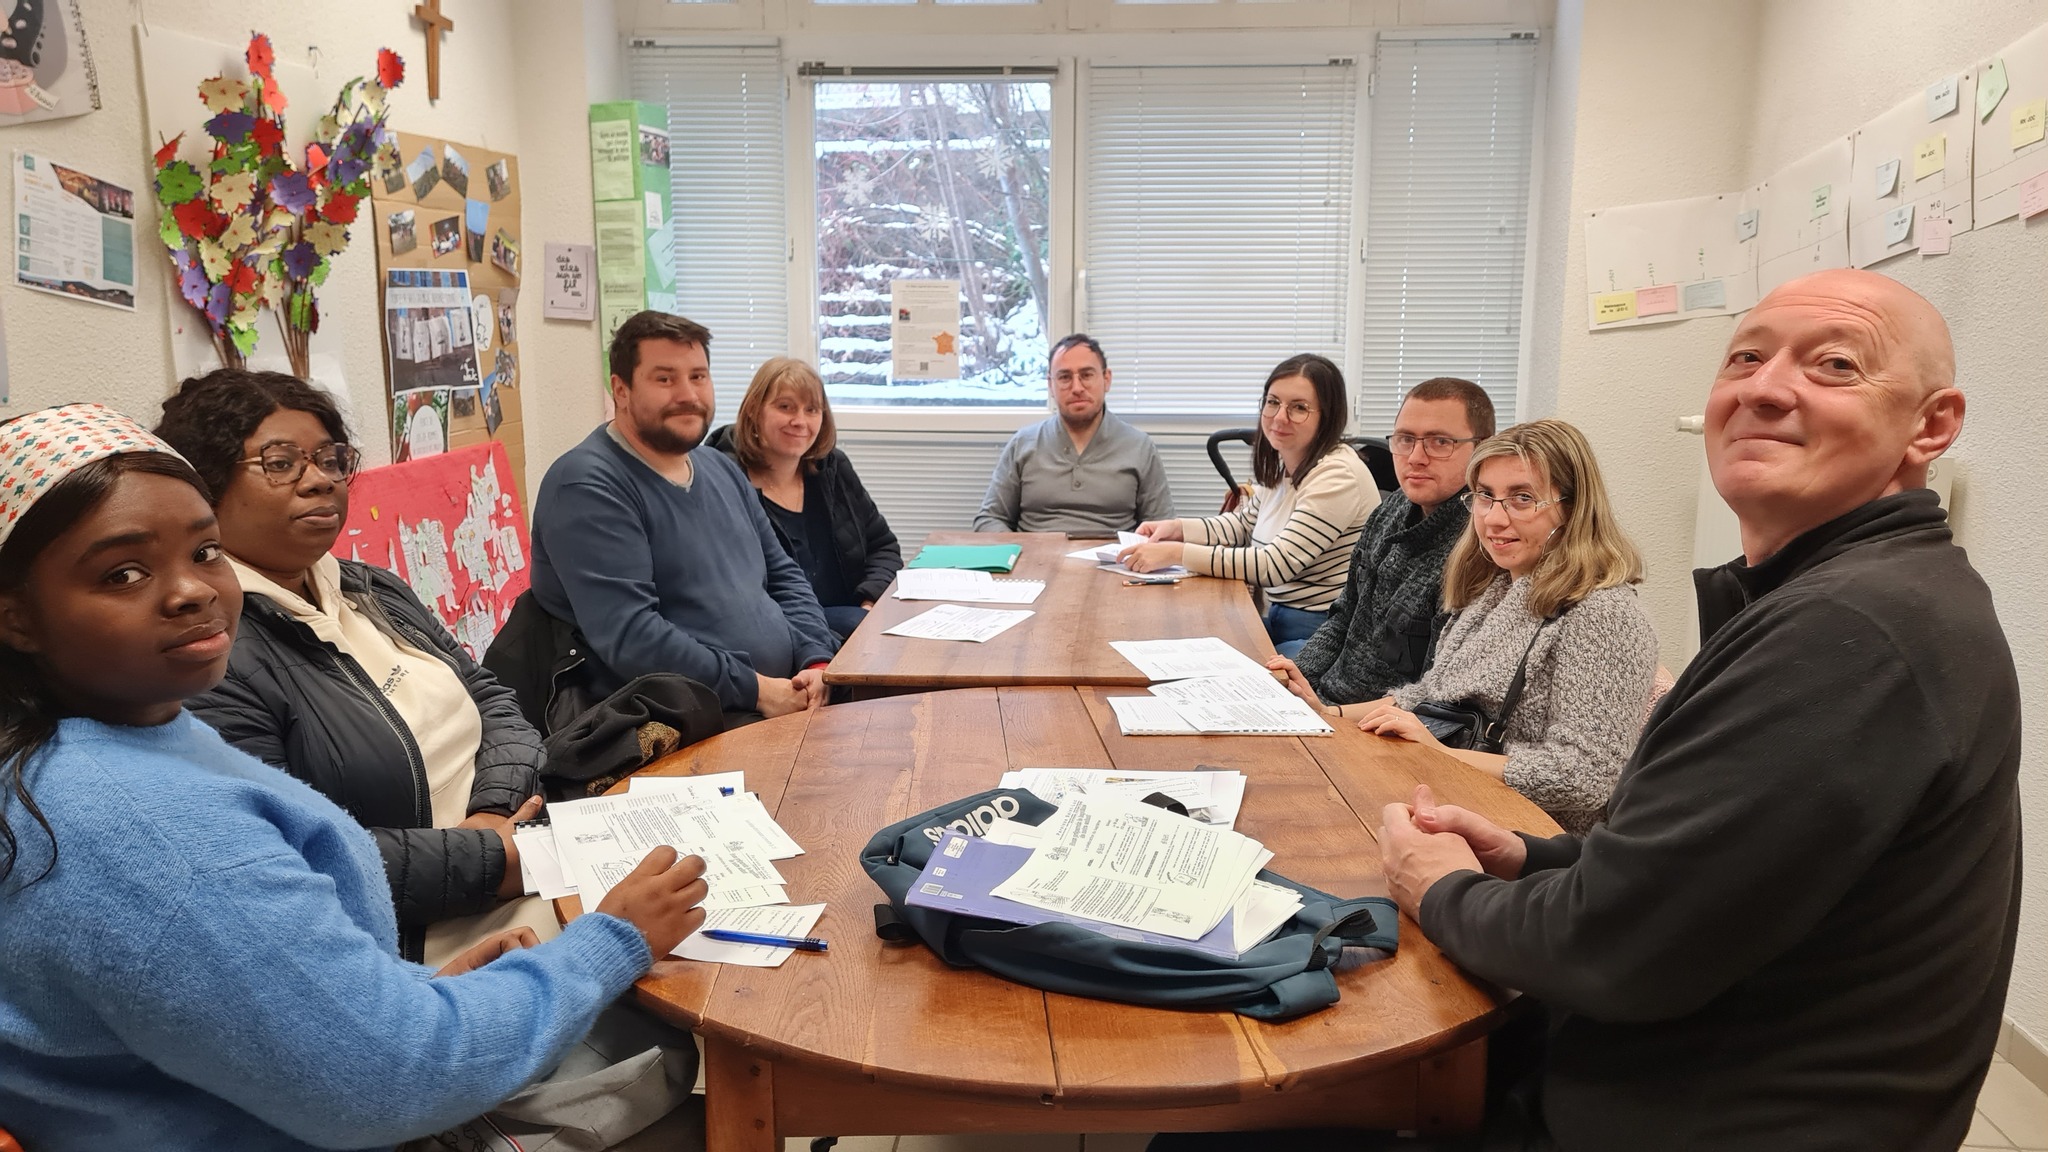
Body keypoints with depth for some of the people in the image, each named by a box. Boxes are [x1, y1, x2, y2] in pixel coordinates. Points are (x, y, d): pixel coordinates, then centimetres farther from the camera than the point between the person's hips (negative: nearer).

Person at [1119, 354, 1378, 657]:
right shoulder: (1281, 466, 8)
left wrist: (1176, 553, -22)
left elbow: (1276, 564, -22)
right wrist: (1177, 529, 6)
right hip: (1277, 620, 8)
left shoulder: (1338, 476, -19)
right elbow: (1242, 524, 24)